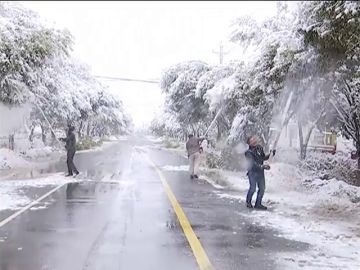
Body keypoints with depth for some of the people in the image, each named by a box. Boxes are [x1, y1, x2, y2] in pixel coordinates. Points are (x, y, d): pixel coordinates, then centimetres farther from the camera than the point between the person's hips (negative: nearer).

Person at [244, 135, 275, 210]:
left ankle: (258, 204, 19)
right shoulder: (249, 153, -16)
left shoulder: (260, 148, 4)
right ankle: (248, 202, 14)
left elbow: (263, 158, 18)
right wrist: (262, 166, -34)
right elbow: (253, 164, -24)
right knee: (252, 188, -8)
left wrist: (270, 154, 3)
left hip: (260, 172, 7)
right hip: (253, 172, -6)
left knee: (262, 188, 7)